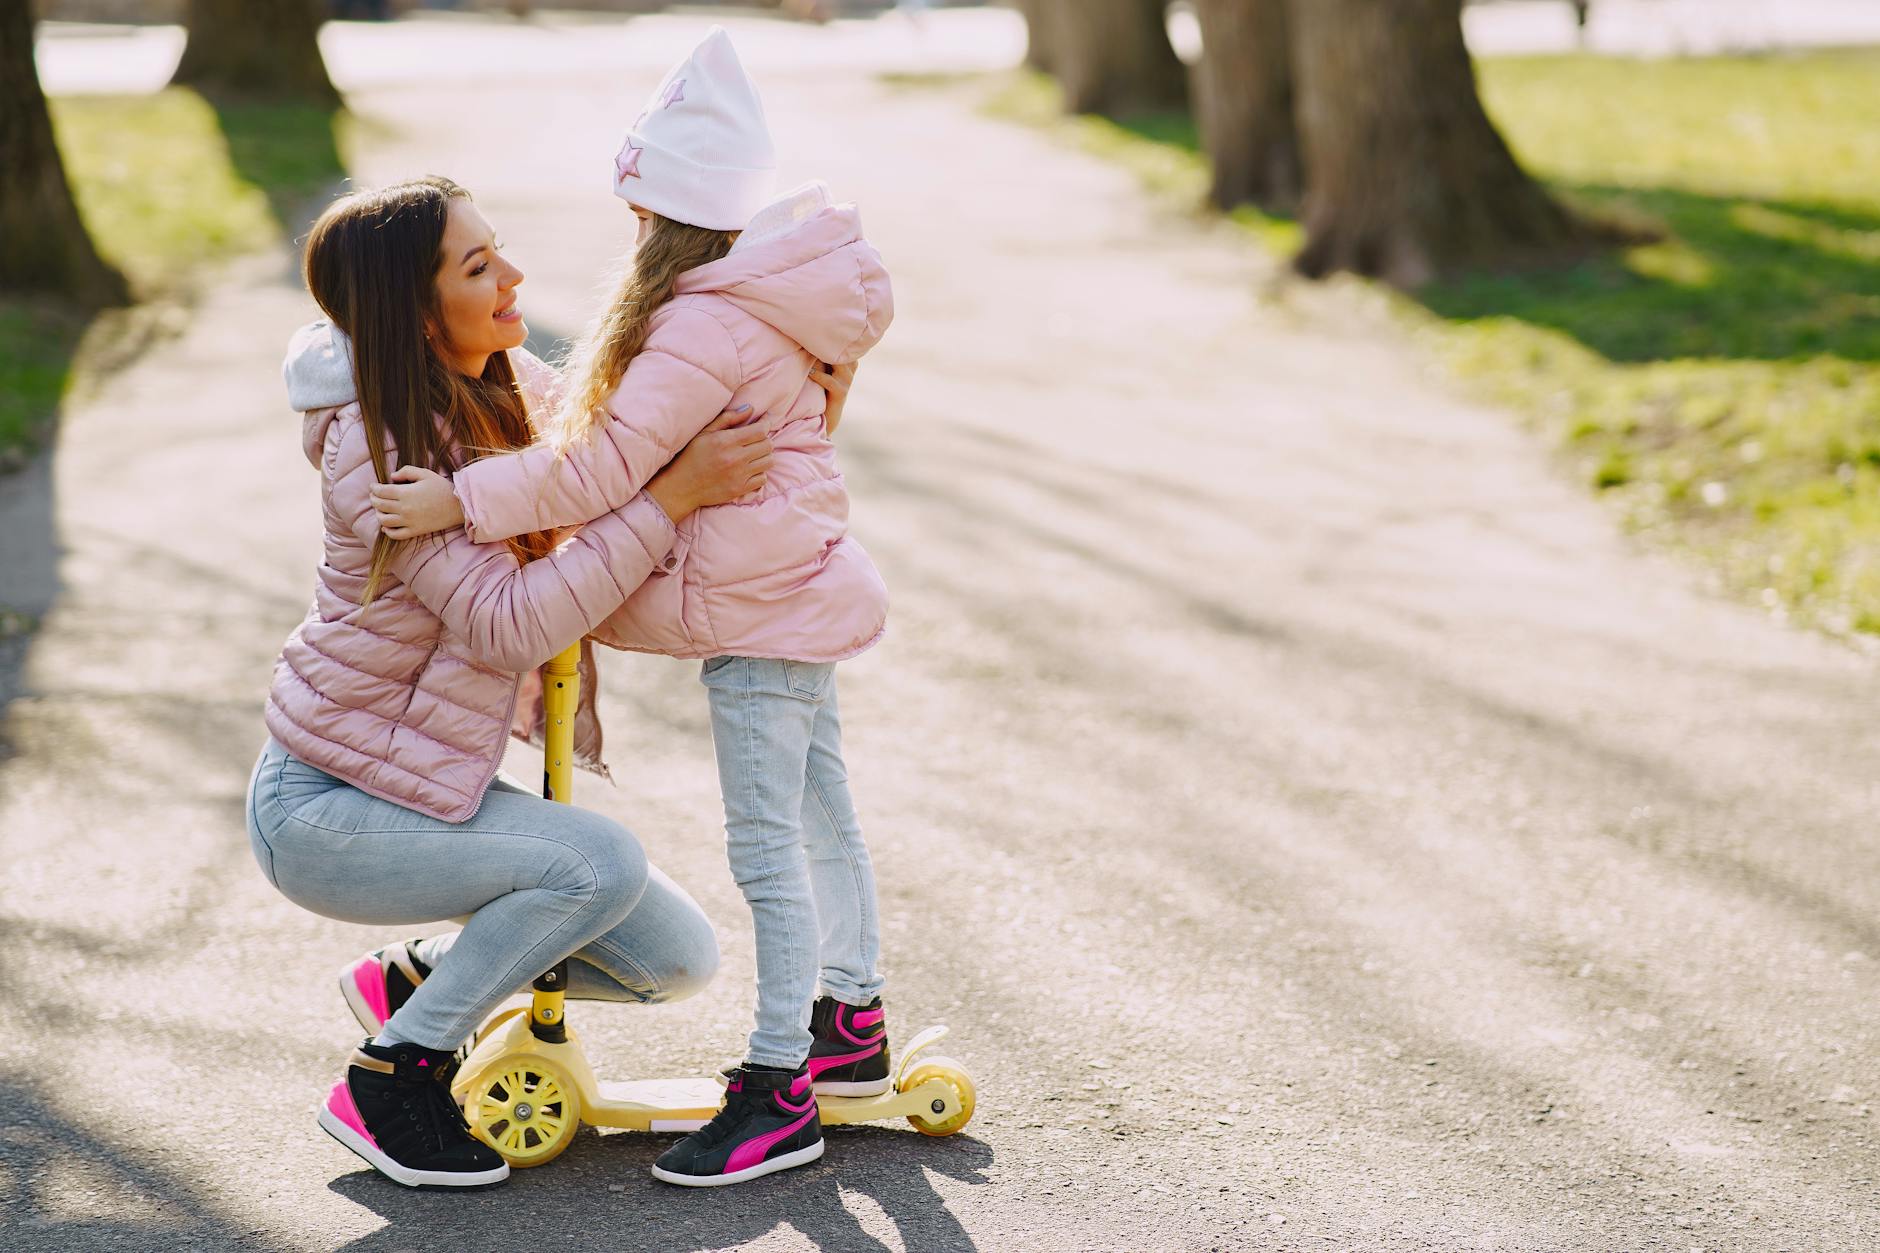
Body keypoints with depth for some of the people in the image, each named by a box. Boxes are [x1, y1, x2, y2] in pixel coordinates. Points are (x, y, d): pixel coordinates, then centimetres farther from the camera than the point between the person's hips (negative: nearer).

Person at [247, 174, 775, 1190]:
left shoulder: (509, 387, 0)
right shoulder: (378, 450, -25)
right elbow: (509, 623, -31)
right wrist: (672, 498, -32)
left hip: (430, 777, 8)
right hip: (324, 805, -8)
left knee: (678, 961, 1)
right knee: (599, 863, -28)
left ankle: (412, 979, 17)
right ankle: (385, 1082, -11)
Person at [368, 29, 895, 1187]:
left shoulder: (710, 326, -23)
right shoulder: (763, 298, 9)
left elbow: (604, 465, -27)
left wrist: (463, 500, -24)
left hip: (761, 610, -11)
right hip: (798, 583, 11)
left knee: (767, 845, -5)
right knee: (820, 812, 20)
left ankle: (780, 1093, 2)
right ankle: (853, 1024, 34)